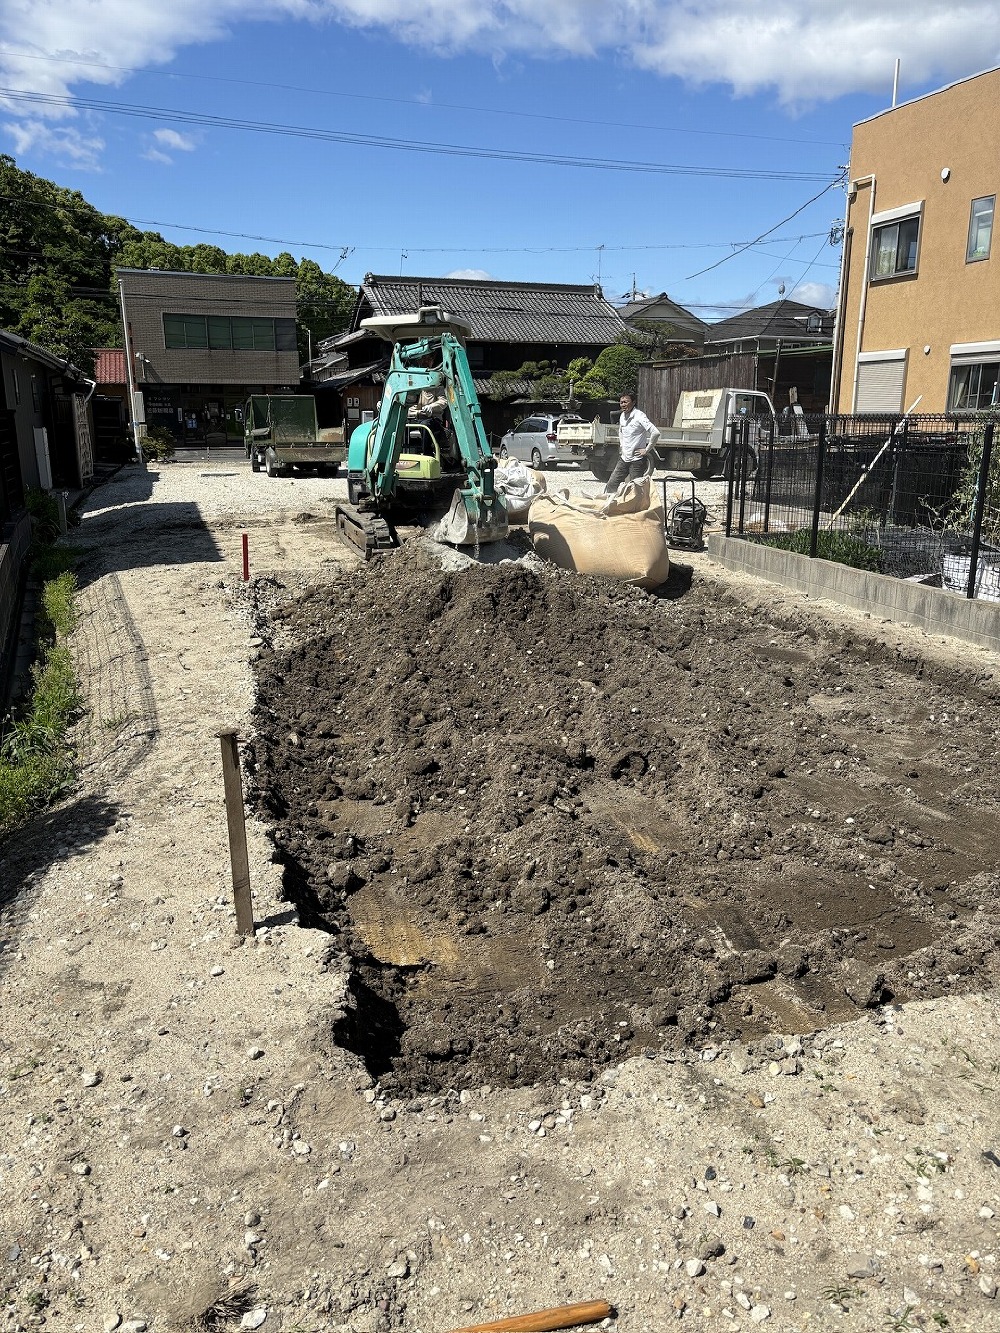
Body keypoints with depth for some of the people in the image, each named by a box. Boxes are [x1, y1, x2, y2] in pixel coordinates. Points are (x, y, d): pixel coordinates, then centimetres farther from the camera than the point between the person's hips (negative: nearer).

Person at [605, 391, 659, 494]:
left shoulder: (639, 416, -15)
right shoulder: (622, 416, 9)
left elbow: (655, 433, -24)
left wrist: (647, 450, -17)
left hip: (637, 460, -7)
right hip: (624, 459, 7)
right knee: (611, 485, 6)